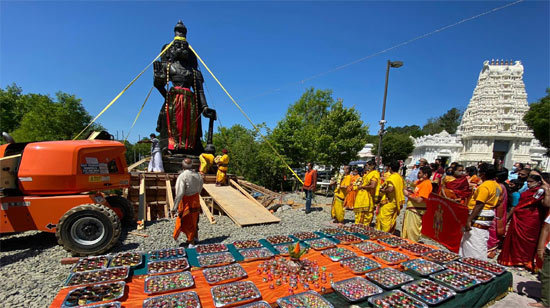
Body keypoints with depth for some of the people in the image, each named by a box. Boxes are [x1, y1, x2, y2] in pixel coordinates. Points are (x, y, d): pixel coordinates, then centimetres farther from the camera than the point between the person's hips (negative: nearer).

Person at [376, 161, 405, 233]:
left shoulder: (392, 177, -17)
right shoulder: (400, 177, 10)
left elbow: (390, 189, -30)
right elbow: (403, 187, 20)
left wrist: (383, 190, -13)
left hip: (389, 202, -9)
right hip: (397, 202, 9)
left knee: (384, 220, -2)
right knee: (392, 220, 15)